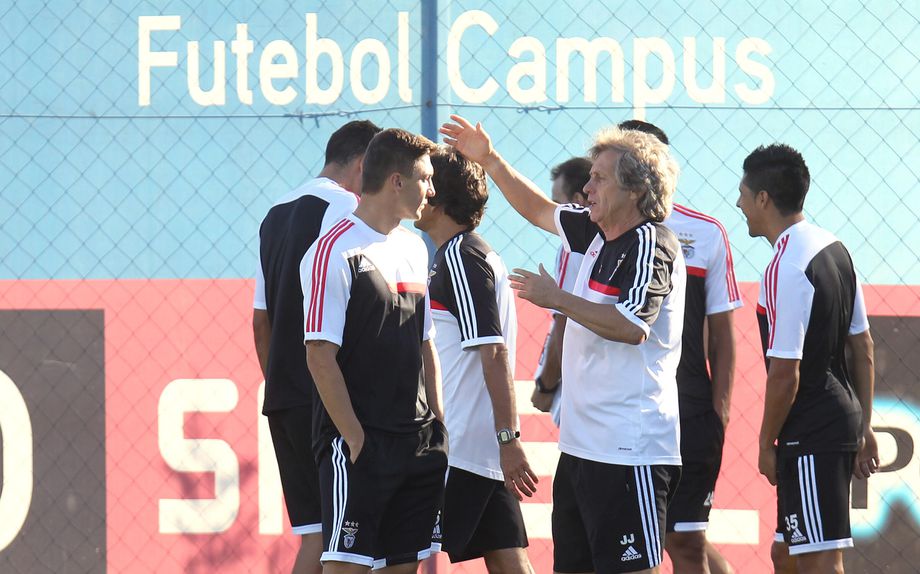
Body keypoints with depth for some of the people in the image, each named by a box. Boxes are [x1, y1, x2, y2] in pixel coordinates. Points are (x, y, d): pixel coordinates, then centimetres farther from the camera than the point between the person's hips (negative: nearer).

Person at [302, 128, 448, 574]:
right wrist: (355, 438, -17)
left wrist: (437, 423, 13)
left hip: (418, 441, 8)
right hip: (358, 446, -8)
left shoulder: (413, 248, 15)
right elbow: (321, 356, -14)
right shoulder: (335, 252, -11)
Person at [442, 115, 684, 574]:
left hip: (629, 450, -10)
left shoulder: (651, 244, -13)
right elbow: (540, 212, 31)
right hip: (581, 445, 10)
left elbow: (632, 326, -25)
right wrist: (490, 161, 27)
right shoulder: (597, 232, 13)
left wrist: (558, 300, -18)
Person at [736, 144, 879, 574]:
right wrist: (864, 426, 20)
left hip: (809, 440, -10)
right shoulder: (833, 248, 10)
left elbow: (785, 373, -18)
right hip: (843, 422, 10)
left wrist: (766, 444, -7)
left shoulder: (786, 270, -18)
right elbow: (862, 346, 16)